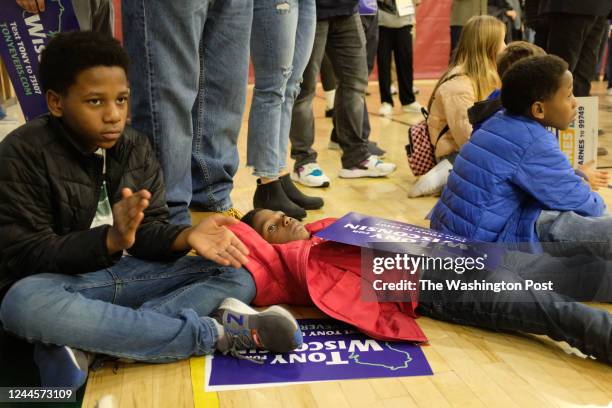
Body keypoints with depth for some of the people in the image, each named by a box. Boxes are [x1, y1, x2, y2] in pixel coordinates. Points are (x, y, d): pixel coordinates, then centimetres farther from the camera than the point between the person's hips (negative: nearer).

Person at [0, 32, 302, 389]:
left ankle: (87, 345, -30)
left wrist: (186, 237, -26)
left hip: (126, 273, 5)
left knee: (237, 278, -11)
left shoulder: (136, 148, 1)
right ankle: (219, 333, -32)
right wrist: (109, 239, -35)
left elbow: (148, 232, -2)